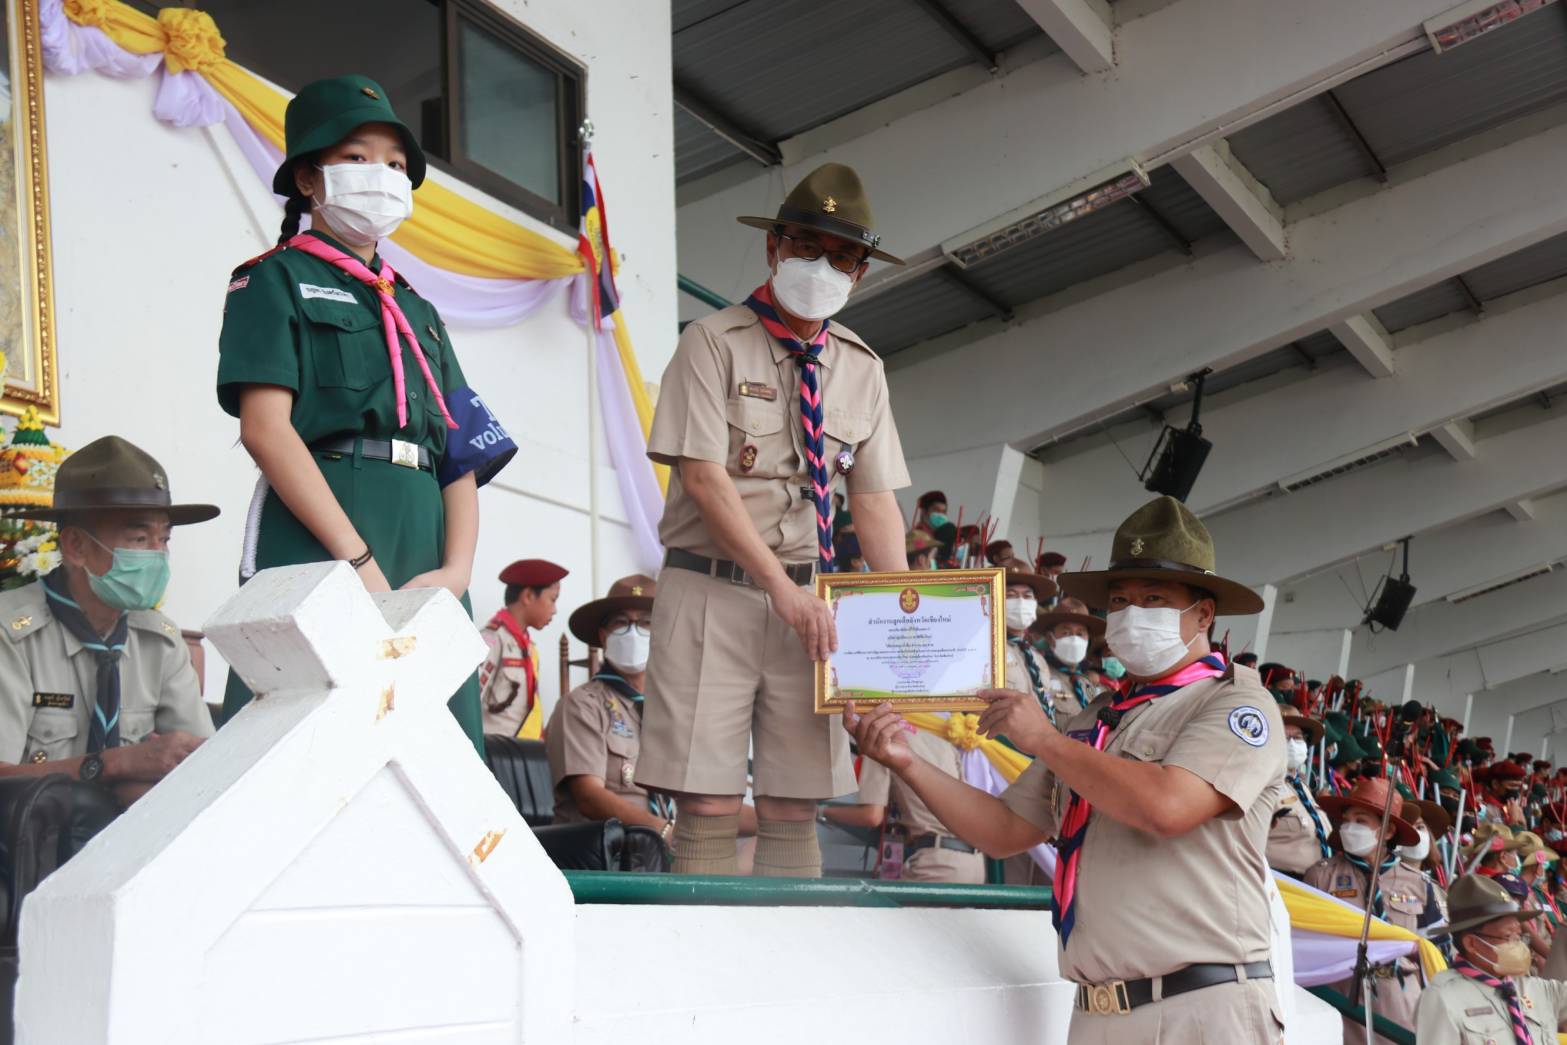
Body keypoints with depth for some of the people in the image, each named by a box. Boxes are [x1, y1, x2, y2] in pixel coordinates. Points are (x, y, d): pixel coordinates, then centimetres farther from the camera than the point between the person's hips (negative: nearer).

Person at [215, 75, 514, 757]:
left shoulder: (419, 315, 27)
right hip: (317, 548, -6)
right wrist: (360, 560, -17)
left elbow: (462, 458, 17)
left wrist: (456, 570, -4)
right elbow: (265, 426, -6)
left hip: (424, 565, 6)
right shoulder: (277, 280, 9)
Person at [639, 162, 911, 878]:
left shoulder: (860, 368, 14)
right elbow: (703, 477, -10)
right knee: (708, 809, -8)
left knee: (795, 811, 3)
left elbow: (874, 497, 9)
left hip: (807, 598, 4)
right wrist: (783, 590, -16)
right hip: (712, 588, -4)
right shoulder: (715, 342, -1)